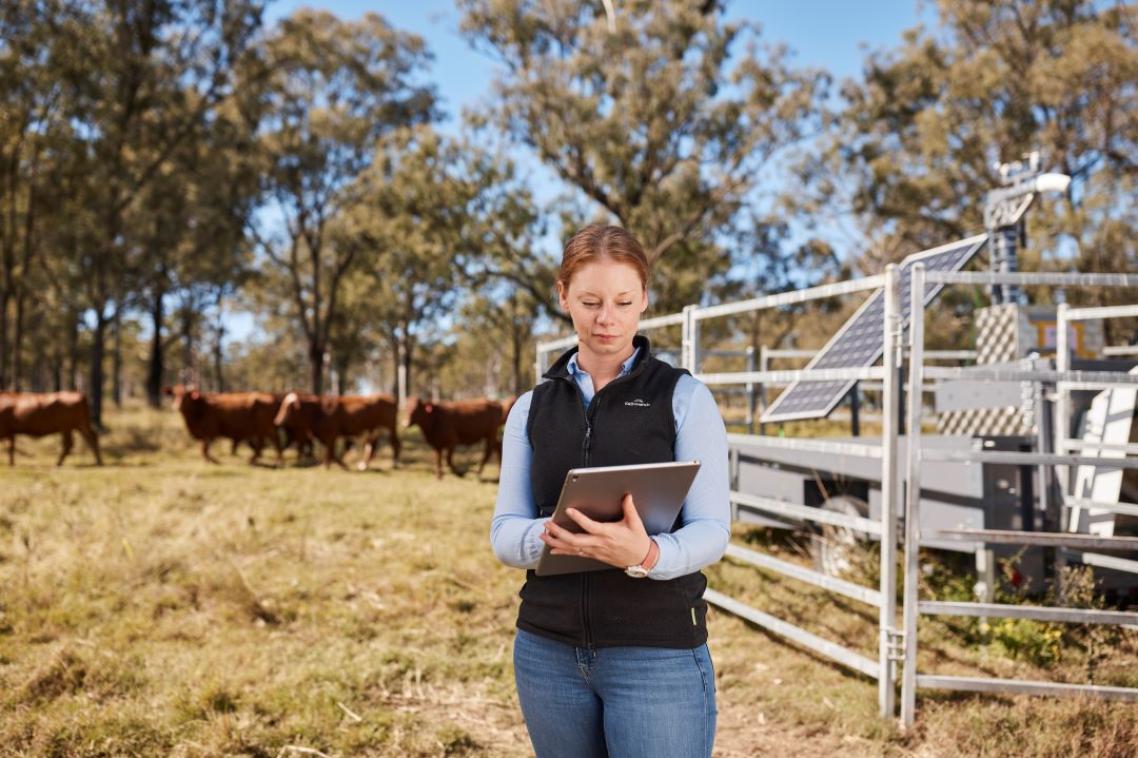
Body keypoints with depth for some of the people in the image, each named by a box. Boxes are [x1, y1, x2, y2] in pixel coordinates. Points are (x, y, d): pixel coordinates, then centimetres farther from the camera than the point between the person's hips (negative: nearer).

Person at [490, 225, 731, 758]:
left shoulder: (685, 398, -3)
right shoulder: (532, 408, 7)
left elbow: (712, 530, -9)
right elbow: (504, 534, 2)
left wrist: (646, 554, -30)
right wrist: (548, 535, -21)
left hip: (659, 654, -3)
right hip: (548, 653, 4)